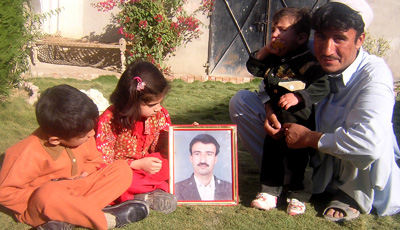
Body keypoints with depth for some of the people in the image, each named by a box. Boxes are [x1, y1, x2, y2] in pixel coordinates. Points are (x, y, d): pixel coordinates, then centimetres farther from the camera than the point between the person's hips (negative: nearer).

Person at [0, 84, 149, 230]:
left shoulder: (79, 134, -6)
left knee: (122, 169, -11)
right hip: (38, 209, -6)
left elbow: (94, 159, 12)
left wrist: (85, 172, -8)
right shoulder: (29, 155, -22)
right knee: (48, 193, -43)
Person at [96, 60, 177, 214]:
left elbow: (164, 151, -2)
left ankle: (140, 196, -26)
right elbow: (102, 162, -17)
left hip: (147, 169, 4)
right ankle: (158, 190, -25)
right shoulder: (109, 120, -19)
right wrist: (138, 165, -27)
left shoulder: (160, 115, -7)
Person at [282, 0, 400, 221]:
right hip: (318, 159, 4)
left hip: (358, 176, -4)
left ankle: (352, 198, -8)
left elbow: (370, 142, -43)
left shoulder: (374, 74, -28)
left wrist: (308, 137, -30)